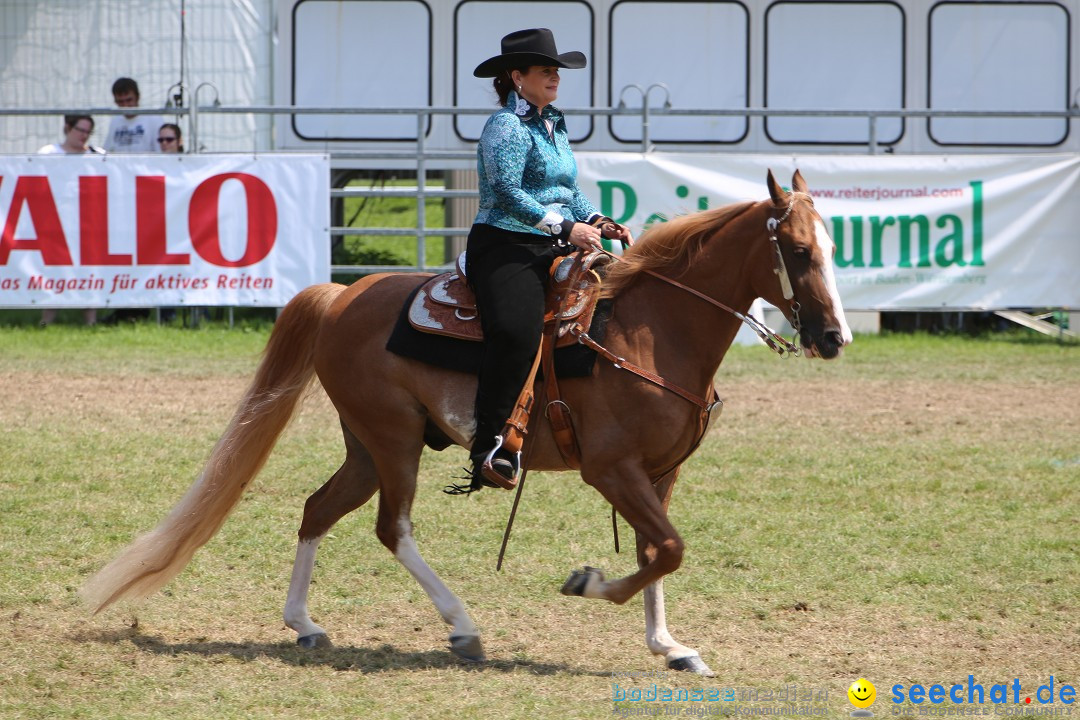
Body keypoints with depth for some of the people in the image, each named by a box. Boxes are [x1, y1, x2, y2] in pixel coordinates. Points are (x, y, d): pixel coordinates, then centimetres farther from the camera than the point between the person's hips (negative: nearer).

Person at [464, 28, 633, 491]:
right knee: (516, 330, -31)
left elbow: (570, 192, 25)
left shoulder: (553, 126, 20)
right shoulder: (507, 127, -7)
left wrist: (600, 223, 6)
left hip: (552, 248, 9)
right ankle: (489, 448, -31)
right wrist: (566, 227, -20)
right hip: (506, 247, -9)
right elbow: (508, 194, -17)